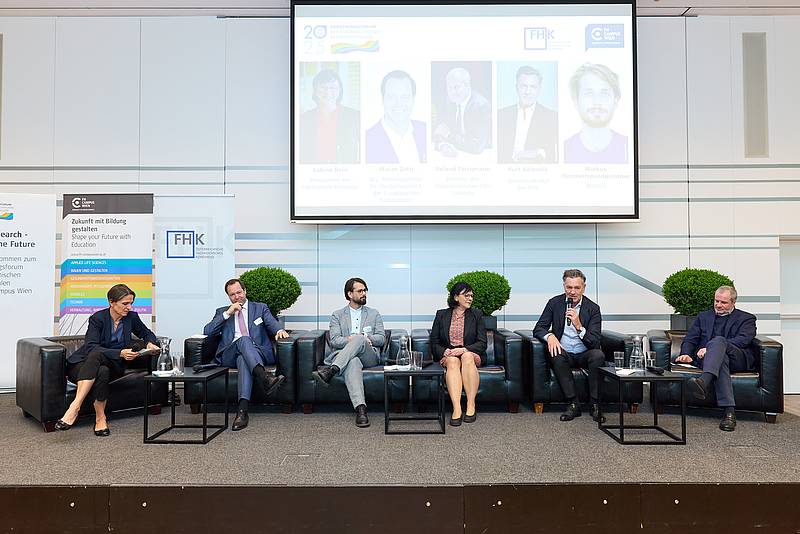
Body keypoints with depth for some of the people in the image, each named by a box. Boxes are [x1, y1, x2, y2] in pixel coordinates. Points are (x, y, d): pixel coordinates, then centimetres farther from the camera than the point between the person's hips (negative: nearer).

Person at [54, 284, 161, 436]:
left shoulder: (132, 317, 0)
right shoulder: (97, 318, -11)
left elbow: (147, 334, 17)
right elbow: (91, 347, -22)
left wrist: (150, 344, -7)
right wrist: (120, 353, -35)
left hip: (114, 366, 2)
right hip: (84, 365, -2)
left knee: (96, 356, -33)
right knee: (102, 371, -37)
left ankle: (75, 407, -35)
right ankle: (100, 417, -34)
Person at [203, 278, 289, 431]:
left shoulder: (260, 308, 23)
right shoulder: (222, 312, 24)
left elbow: (272, 323, 4)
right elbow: (207, 332, 8)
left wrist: (280, 330, -21)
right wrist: (227, 313, 0)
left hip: (259, 353, 0)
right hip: (229, 355, 0)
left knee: (243, 359, -38)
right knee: (243, 340, -36)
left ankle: (242, 410, -51)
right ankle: (264, 378, -58)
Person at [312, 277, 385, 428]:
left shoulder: (374, 314, 21)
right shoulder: (337, 315, 18)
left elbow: (381, 339, 10)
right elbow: (334, 341, 4)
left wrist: (363, 338, -8)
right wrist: (350, 339, -15)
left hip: (369, 356, 1)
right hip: (345, 357, -1)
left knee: (359, 338, -34)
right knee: (353, 362, -40)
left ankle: (331, 370, -47)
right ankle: (360, 409, -54)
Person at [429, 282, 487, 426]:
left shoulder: (476, 314, 8)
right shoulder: (441, 315, 9)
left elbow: (482, 343, 0)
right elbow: (434, 343, 7)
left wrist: (464, 349, -17)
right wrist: (445, 351, -14)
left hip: (471, 354, 0)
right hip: (448, 355, 0)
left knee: (467, 357, -34)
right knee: (453, 361, -34)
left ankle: (471, 406, -34)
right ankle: (456, 409, -44)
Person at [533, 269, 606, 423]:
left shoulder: (593, 308, -5)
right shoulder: (555, 303, 0)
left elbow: (595, 343, -13)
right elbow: (538, 328, -2)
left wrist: (579, 326, -31)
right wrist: (549, 336, -26)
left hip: (584, 355, 0)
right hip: (564, 354, 1)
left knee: (598, 355, -32)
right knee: (556, 355, -33)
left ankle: (594, 404, -19)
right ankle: (573, 404, -23)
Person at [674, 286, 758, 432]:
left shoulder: (746, 318, 16)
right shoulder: (703, 316, 26)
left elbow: (743, 340, -4)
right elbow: (690, 339, 15)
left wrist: (709, 348, -17)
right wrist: (686, 354, -10)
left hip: (738, 359, -2)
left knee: (718, 340, -34)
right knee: (720, 358, -36)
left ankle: (703, 381, -60)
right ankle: (729, 411, -48)